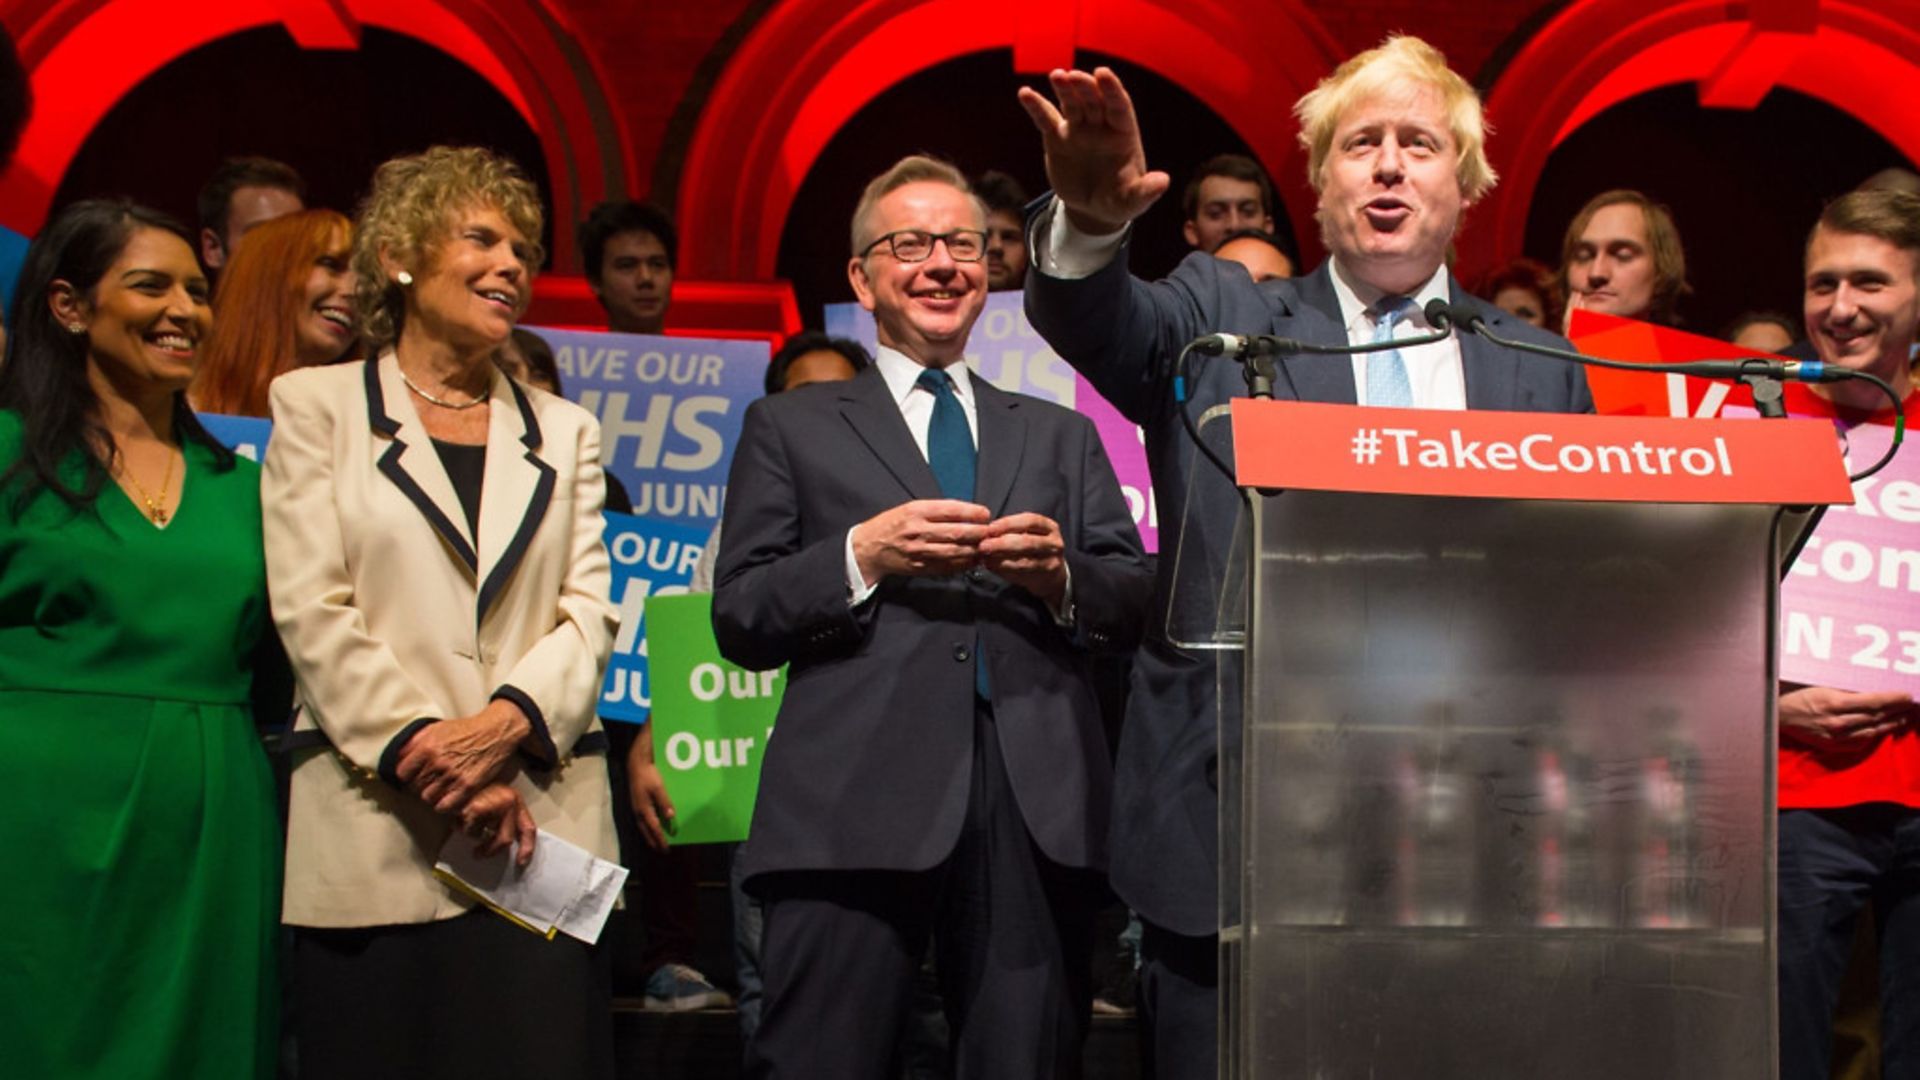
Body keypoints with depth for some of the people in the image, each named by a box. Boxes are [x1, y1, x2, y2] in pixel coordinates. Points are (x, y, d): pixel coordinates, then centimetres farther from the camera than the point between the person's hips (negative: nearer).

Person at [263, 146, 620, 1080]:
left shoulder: (564, 431, 18)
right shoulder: (315, 405, 9)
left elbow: (589, 610, 6)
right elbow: (311, 610, -2)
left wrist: (506, 722, -12)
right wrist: (422, 754, -11)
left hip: (541, 822, 2)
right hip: (374, 835, -2)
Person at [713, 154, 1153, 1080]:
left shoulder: (1060, 436, 22)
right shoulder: (791, 428, 15)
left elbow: (1135, 607, 15)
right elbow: (739, 619, 6)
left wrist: (1062, 574, -7)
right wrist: (861, 555, -10)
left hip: (1037, 806, 3)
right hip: (853, 808, -2)